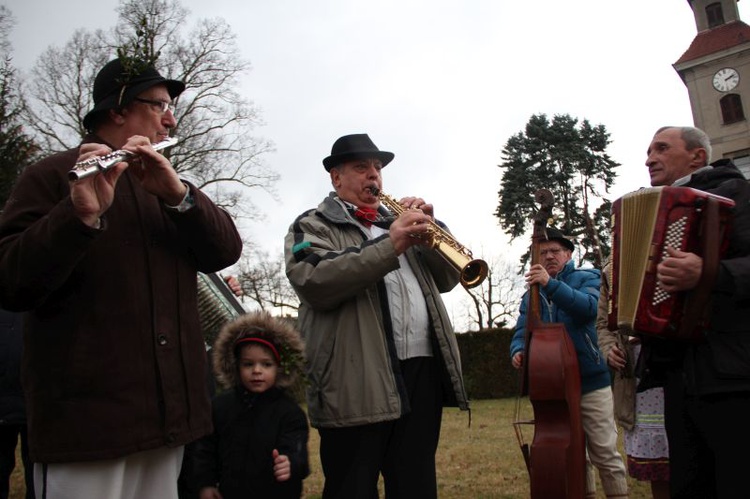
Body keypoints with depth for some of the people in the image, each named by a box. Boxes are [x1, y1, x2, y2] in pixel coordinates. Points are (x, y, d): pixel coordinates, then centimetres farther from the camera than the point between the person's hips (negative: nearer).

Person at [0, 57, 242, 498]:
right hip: (86, 413, -5)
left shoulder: (165, 183, 15)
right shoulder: (52, 176, -2)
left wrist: (178, 194, -18)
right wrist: (81, 213, -30)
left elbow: (226, 250, 0)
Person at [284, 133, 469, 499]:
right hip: (358, 382, -5)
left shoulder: (400, 223, 24)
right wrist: (390, 245, -20)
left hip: (423, 372, 6)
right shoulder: (313, 225, 6)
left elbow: (446, 279, 18)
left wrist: (429, 228, 0)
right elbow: (314, 281, -15)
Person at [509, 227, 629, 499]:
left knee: (605, 454, -2)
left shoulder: (587, 277, 1)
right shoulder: (532, 293, 12)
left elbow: (589, 306, -21)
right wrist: (518, 350, -16)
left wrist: (550, 284, -31)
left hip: (590, 380, -4)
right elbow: (522, 331, 6)